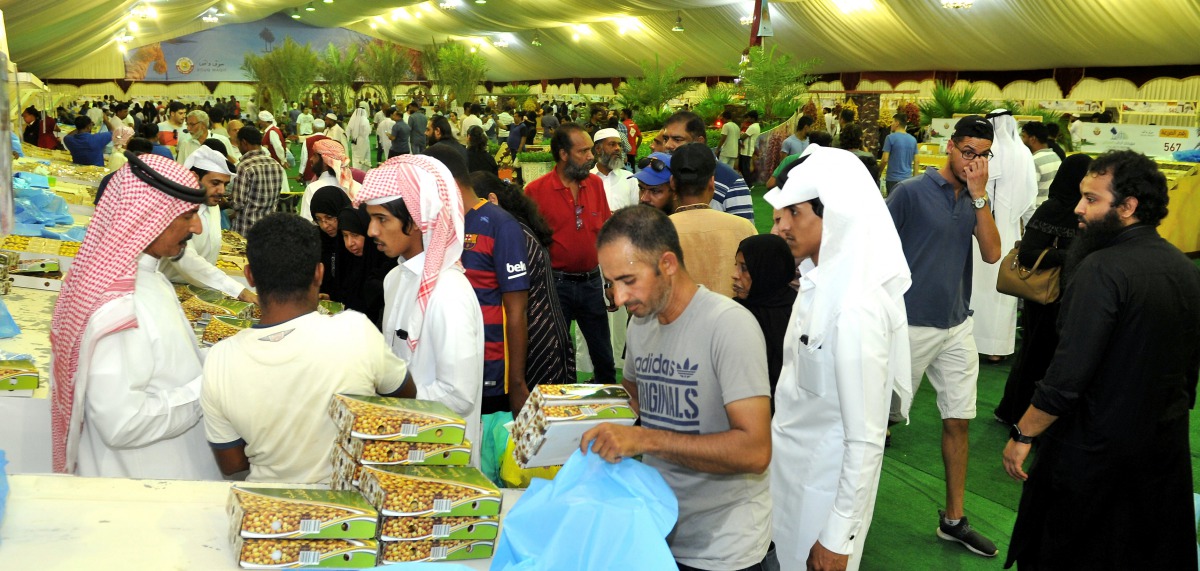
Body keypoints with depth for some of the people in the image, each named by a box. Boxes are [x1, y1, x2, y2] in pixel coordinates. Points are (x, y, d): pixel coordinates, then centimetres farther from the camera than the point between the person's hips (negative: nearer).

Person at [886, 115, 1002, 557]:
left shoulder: (975, 200, 6)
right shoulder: (910, 192, -10)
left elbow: (992, 254, -6)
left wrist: (979, 195, -12)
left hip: (958, 327, 6)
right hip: (912, 326, -5)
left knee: (958, 421, 10)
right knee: (884, 417, 8)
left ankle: (954, 519, 23)